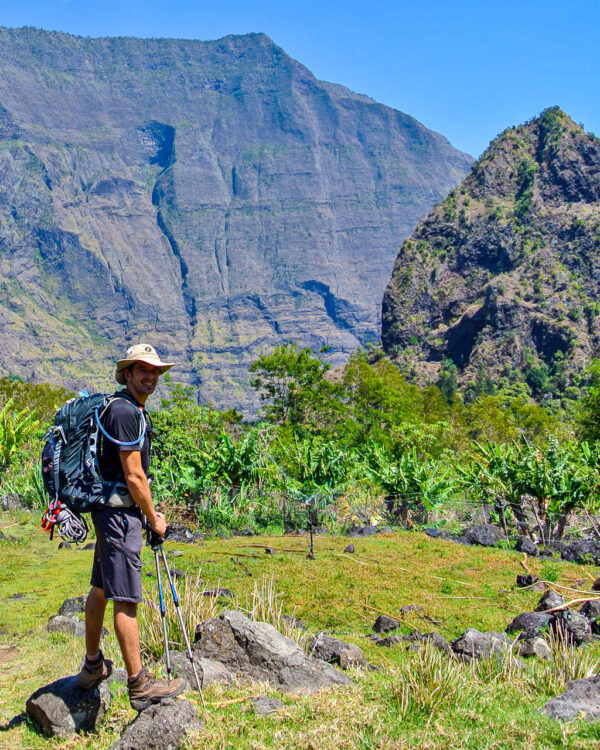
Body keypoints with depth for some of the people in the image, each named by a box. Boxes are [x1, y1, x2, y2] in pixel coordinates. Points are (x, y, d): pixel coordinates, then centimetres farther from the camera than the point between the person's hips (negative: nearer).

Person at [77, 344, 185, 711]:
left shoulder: (134, 409, 15)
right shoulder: (125, 411, -17)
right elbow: (134, 477, -19)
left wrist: (148, 512, 19)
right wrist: (154, 518, -8)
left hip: (110, 510, 11)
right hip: (120, 511, -11)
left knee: (101, 588, 18)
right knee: (126, 598, -7)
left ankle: (93, 666, 31)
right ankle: (140, 685, -2)